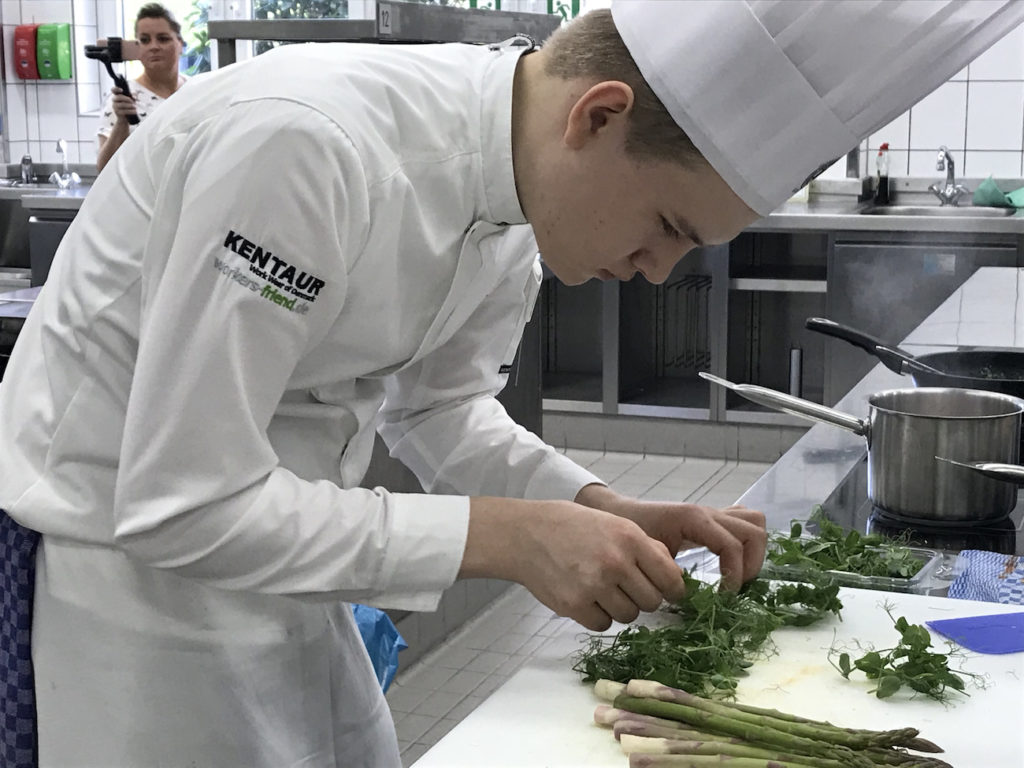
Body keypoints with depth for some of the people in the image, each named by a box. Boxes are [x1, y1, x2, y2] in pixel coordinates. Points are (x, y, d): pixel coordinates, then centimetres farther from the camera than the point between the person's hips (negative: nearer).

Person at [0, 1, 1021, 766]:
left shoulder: (518, 178, -6)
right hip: (123, 544, -7)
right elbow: (180, 504, -30)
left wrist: (604, 513, -8)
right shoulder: (307, 146, -32)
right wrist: (504, 538, -27)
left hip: (262, 545, 7)